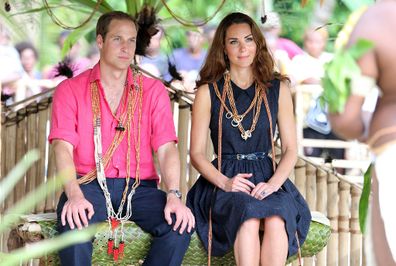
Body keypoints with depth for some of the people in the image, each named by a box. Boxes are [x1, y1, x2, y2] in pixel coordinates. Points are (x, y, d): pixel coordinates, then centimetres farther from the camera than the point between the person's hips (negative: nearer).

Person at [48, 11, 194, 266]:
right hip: (89, 185, -2)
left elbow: (166, 147, 3)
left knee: (181, 223, -27)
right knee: (73, 222, -36)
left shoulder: (153, 90, 14)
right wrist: (74, 194, -23)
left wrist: (174, 195, -16)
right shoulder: (70, 90, 9)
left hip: (139, 187, 2)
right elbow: (63, 147, -4)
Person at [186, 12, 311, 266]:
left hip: (268, 179, 1)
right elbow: (197, 153, 5)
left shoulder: (278, 89, 12)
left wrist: (273, 183, -9)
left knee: (276, 218, -34)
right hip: (223, 180, -1)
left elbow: (290, 149, 10)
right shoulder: (208, 92, 7)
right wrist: (225, 182, -13)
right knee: (248, 216, -36)